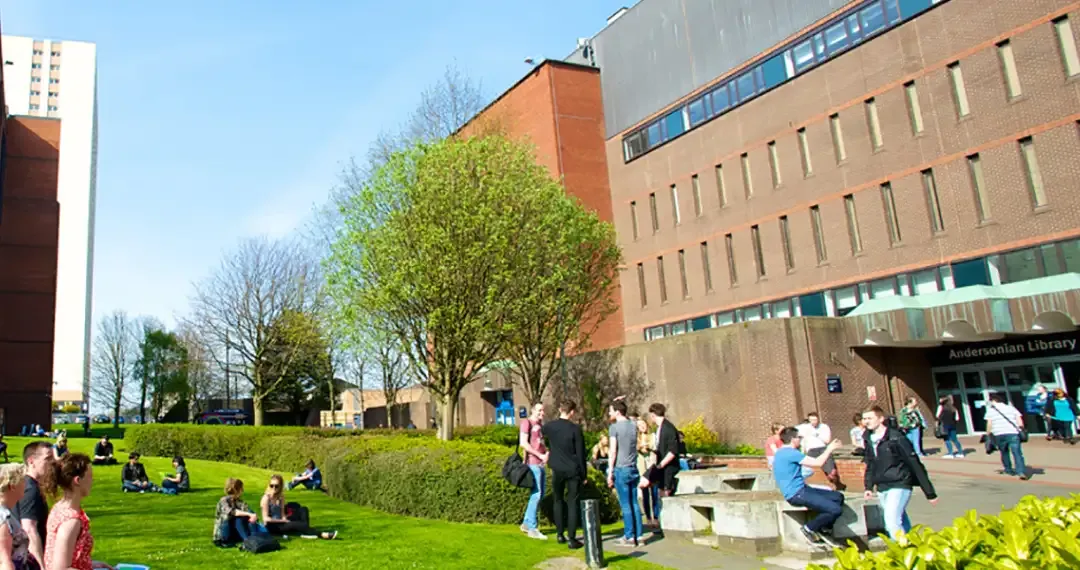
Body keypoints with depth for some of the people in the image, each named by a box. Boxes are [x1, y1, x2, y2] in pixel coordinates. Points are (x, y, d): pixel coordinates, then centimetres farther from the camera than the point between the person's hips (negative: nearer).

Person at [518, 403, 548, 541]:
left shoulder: (540, 425, 17)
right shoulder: (527, 422, -7)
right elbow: (523, 443, -16)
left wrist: (547, 453, 4)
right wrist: (540, 455, -16)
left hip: (540, 464, 9)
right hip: (532, 463, -9)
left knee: (539, 494, 13)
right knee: (536, 494, -8)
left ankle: (526, 523, 24)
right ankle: (532, 528, 0)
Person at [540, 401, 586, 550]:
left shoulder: (549, 426, 0)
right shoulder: (575, 429, -11)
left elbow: (541, 432, 25)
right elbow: (581, 453, -8)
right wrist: (584, 474, -1)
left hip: (557, 469, 3)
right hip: (573, 470, -3)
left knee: (558, 501, 18)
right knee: (573, 503, 2)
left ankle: (560, 535, 21)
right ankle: (572, 539, 0)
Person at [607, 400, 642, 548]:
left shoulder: (614, 427, -9)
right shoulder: (633, 426, 8)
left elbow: (613, 452, -11)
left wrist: (610, 473, -7)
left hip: (621, 469, -6)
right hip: (633, 469, 6)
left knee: (625, 505, -2)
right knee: (634, 503, 10)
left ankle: (629, 537, 1)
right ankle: (638, 535, 12)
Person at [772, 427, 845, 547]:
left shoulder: (783, 452, 16)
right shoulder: (790, 453, -18)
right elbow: (818, 463, -16)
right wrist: (830, 448, -3)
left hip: (801, 489, 11)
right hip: (797, 494, -11)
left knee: (838, 497, 13)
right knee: (836, 510, -19)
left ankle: (824, 530, 16)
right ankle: (808, 528, 0)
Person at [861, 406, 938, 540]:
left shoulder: (896, 438, -14)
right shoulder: (868, 439, 5)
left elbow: (915, 464, -11)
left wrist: (930, 493, -9)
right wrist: (869, 486, 10)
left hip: (899, 486, -6)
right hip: (882, 488, 6)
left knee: (892, 522, -20)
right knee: (901, 522, 13)